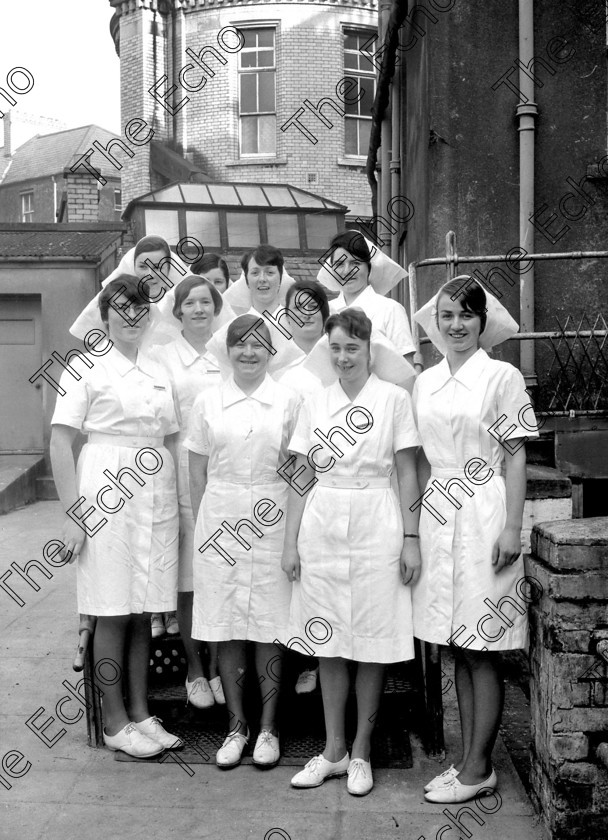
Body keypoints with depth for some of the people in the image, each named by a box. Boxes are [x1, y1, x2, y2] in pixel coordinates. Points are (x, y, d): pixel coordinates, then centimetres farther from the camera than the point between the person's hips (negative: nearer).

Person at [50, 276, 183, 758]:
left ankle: (140, 713, 22)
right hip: (108, 495, -5)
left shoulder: (159, 372, 14)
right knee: (113, 613, 2)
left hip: (156, 495, 5)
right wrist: (73, 513, -12)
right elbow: (61, 442, -6)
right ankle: (115, 722, 14)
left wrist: (183, 503, 6)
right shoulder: (88, 368, -2)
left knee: (144, 610, 10)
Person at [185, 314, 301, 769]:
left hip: (272, 520, -1)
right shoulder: (207, 403, 4)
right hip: (220, 519, 2)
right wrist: (202, 527, 4)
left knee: (269, 628, 4)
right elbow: (198, 475, 8)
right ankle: (237, 726, 21)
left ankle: (268, 727, 19)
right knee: (226, 627, 7)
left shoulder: (289, 400, 0)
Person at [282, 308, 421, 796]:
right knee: (329, 642, 9)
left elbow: (407, 474, -1)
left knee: (372, 643, 3)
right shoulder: (314, 404, 9)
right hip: (322, 526, 3)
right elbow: (301, 478, 9)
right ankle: (333, 750, 22)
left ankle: (361, 752, 18)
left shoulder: (394, 399, 0)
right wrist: (291, 541, 5)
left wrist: (411, 538, -6)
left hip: (376, 526, -3)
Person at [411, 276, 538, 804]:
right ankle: (470, 761, 22)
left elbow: (515, 459, -6)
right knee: (459, 650, 11)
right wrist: (417, 522, 11)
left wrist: (512, 528, -12)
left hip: (482, 517, -5)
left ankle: (478, 768, 12)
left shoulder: (502, 376, -4)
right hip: (438, 517, 6)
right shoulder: (425, 382, 11)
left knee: (482, 651, 1)